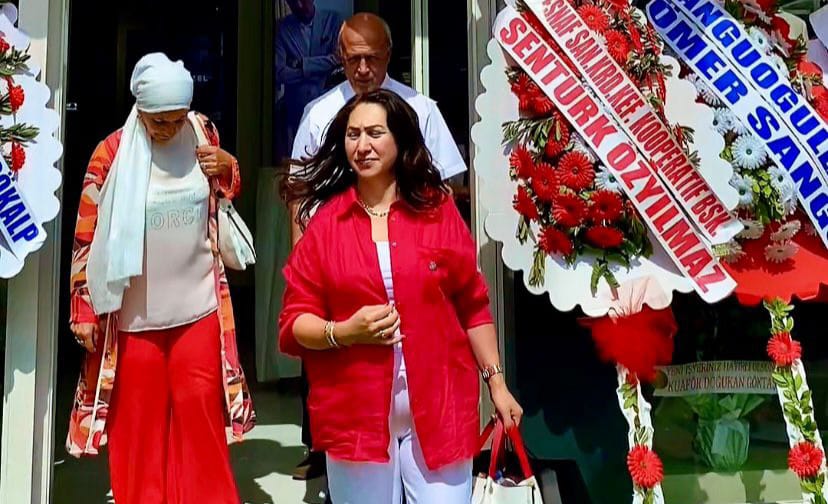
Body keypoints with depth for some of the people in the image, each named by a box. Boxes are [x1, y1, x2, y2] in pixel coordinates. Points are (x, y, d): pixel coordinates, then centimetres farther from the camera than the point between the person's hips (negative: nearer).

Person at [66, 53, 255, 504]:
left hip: (198, 304, 2)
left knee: (199, 403, 9)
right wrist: (84, 310, -5)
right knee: (139, 414, 10)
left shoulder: (202, 133, -1)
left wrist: (226, 166, -7)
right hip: (134, 310, -2)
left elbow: (229, 189, 17)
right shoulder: (112, 153, -9)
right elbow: (88, 236, -5)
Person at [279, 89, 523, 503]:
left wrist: (496, 382, 6)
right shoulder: (325, 221, 0)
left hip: (439, 407, 0)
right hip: (356, 414, 0)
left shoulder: (437, 209, 2)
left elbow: (472, 305, 6)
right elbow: (294, 322, 1)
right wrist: (344, 332, -16)